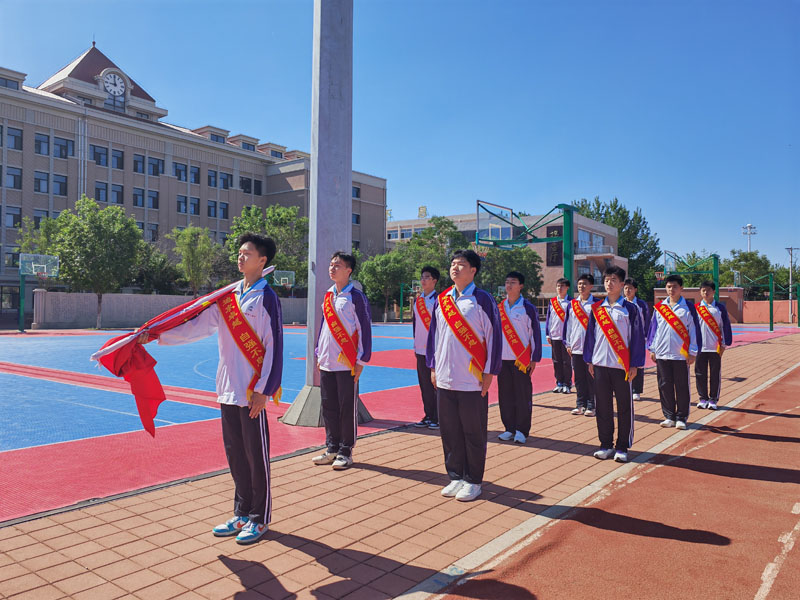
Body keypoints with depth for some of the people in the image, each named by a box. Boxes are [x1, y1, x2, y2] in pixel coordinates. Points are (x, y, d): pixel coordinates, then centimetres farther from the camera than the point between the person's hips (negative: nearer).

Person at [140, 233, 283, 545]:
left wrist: (263, 390, -14)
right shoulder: (227, 295, 11)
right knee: (235, 455, 14)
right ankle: (242, 514, 29)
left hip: (252, 392, -6)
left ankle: (260, 519, 18)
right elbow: (197, 324, 10)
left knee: (256, 456, 3)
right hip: (227, 389, 7)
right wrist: (156, 335, 2)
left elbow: (274, 347, -11)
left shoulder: (266, 298, -8)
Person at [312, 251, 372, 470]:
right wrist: (319, 354, 15)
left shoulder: (356, 296, -6)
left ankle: (345, 452, 12)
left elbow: (364, 329, -7)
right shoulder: (328, 296, 13)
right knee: (329, 407, 11)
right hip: (327, 363, 7)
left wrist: (362, 361, -10)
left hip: (347, 364, -6)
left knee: (347, 408, 1)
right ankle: (332, 448, 23)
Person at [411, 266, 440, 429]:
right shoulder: (417, 300, 12)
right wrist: (415, 345, 16)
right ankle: (428, 416, 19)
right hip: (421, 349, 6)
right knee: (424, 383, 10)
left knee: (436, 384, -2)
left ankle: (438, 418, 6)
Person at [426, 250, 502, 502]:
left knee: (473, 432, 5)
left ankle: (473, 481, 18)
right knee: (449, 431, 11)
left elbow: (493, 336, -6)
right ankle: (455, 476, 25)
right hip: (445, 378, 5)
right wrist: (433, 367, 12)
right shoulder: (442, 300, 9)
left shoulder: (482, 299, -5)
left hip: (473, 381, -5)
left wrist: (489, 372, -7)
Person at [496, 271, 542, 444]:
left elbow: (536, 334, -2)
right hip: (502, 358, 4)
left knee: (523, 395, 0)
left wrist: (535, 359, -7)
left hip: (521, 359, -4)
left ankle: (522, 431, 9)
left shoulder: (528, 308, -3)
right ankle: (510, 428, 18)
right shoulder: (499, 308, 9)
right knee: (505, 395, 7)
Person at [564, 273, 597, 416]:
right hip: (576, 347, 3)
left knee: (591, 377, 0)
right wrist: (567, 343, 9)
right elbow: (567, 324, 13)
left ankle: (591, 405, 9)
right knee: (579, 378, 8)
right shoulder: (571, 304, 10)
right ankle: (580, 404, 18)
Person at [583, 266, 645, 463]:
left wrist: (635, 365, -5)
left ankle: (622, 448, 14)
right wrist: (589, 360, 8)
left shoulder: (630, 309, 0)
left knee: (624, 408, 4)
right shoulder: (596, 308, 8)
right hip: (600, 364, 3)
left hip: (622, 366, -3)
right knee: (603, 407, 7)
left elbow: (637, 337, -1)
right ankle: (606, 445, 18)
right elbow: (590, 334, 12)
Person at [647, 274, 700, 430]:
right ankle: (669, 416, 16)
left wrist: (692, 352, -3)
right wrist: (652, 349, 8)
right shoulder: (659, 307, 9)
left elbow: (694, 330, 1)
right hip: (662, 353, 3)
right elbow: (654, 328, 12)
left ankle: (681, 418, 13)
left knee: (682, 387, 3)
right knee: (664, 386, 6)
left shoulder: (688, 307, 2)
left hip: (681, 354, -2)